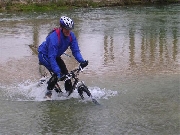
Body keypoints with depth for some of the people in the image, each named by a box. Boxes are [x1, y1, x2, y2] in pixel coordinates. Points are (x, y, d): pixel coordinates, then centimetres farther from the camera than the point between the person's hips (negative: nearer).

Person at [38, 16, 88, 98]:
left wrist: (81, 61, -31)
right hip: (44, 55, -7)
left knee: (65, 73, -8)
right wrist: (58, 72, -45)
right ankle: (48, 93, -6)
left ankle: (69, 92, 7)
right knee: (59, 74, -21)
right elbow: (51, 57, -38)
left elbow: (75, 50, -12)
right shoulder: (54, 37, -36)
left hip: (56, 56, 7)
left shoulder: (71, 36, -16)